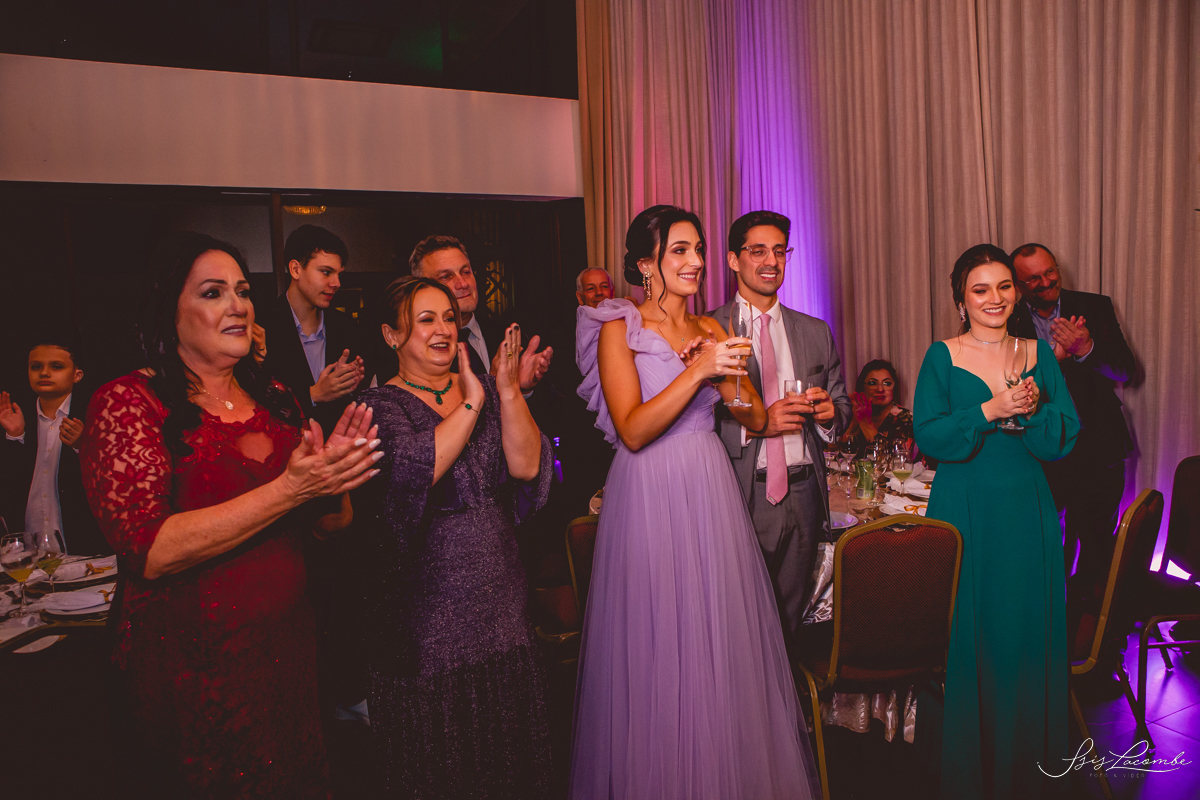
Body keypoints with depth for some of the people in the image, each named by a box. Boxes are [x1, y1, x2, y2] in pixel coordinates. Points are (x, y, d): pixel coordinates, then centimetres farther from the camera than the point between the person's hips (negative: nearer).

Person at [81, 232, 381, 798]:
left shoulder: (272, 396, 5)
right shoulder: (127, 401, -10)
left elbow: (329, 524, 7)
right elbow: (149, 550, -22)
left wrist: (333, 472, -14)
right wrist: (289, 488, -26)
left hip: (288, 656, 5)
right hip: (188, 674, -5)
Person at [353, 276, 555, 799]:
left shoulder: (486, 391, 7)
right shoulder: (382, 405, -6)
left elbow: (526, 466, -6)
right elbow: (416, 471, -24)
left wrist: (509, 392, -17)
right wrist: (472, 402, -17)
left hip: (501, 602, 4)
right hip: (428, 612, -4)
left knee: (507, 740, 16)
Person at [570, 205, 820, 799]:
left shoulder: (711, 330, 10)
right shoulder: (619, 328, -5)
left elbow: (756, 420, 6)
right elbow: (632, 431, -15)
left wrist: (726, 375, -11)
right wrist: (697, 371, -21)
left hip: (711, 491, 5)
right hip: (650, 496, -5)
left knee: (719, 635, 13)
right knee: (657, 643, 5)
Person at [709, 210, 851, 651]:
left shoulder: (816, 332, 11)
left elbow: (842, 407, 16)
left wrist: (829, 413, -6)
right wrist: (753, 424, -20)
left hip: (803, 495, 5)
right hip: (742, 497, -4)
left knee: (790, 618, 17)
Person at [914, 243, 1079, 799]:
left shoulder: (1040, 354, 7)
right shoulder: (942, 357, -2)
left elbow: (1064, 438, 2)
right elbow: (927, 435, -10)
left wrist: (1035, 408, -16)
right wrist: (989, 411, -19)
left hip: (1027, 511, 3)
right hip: (963, 512, -3)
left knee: (1028, 630, 9)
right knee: (965, 633, 4)